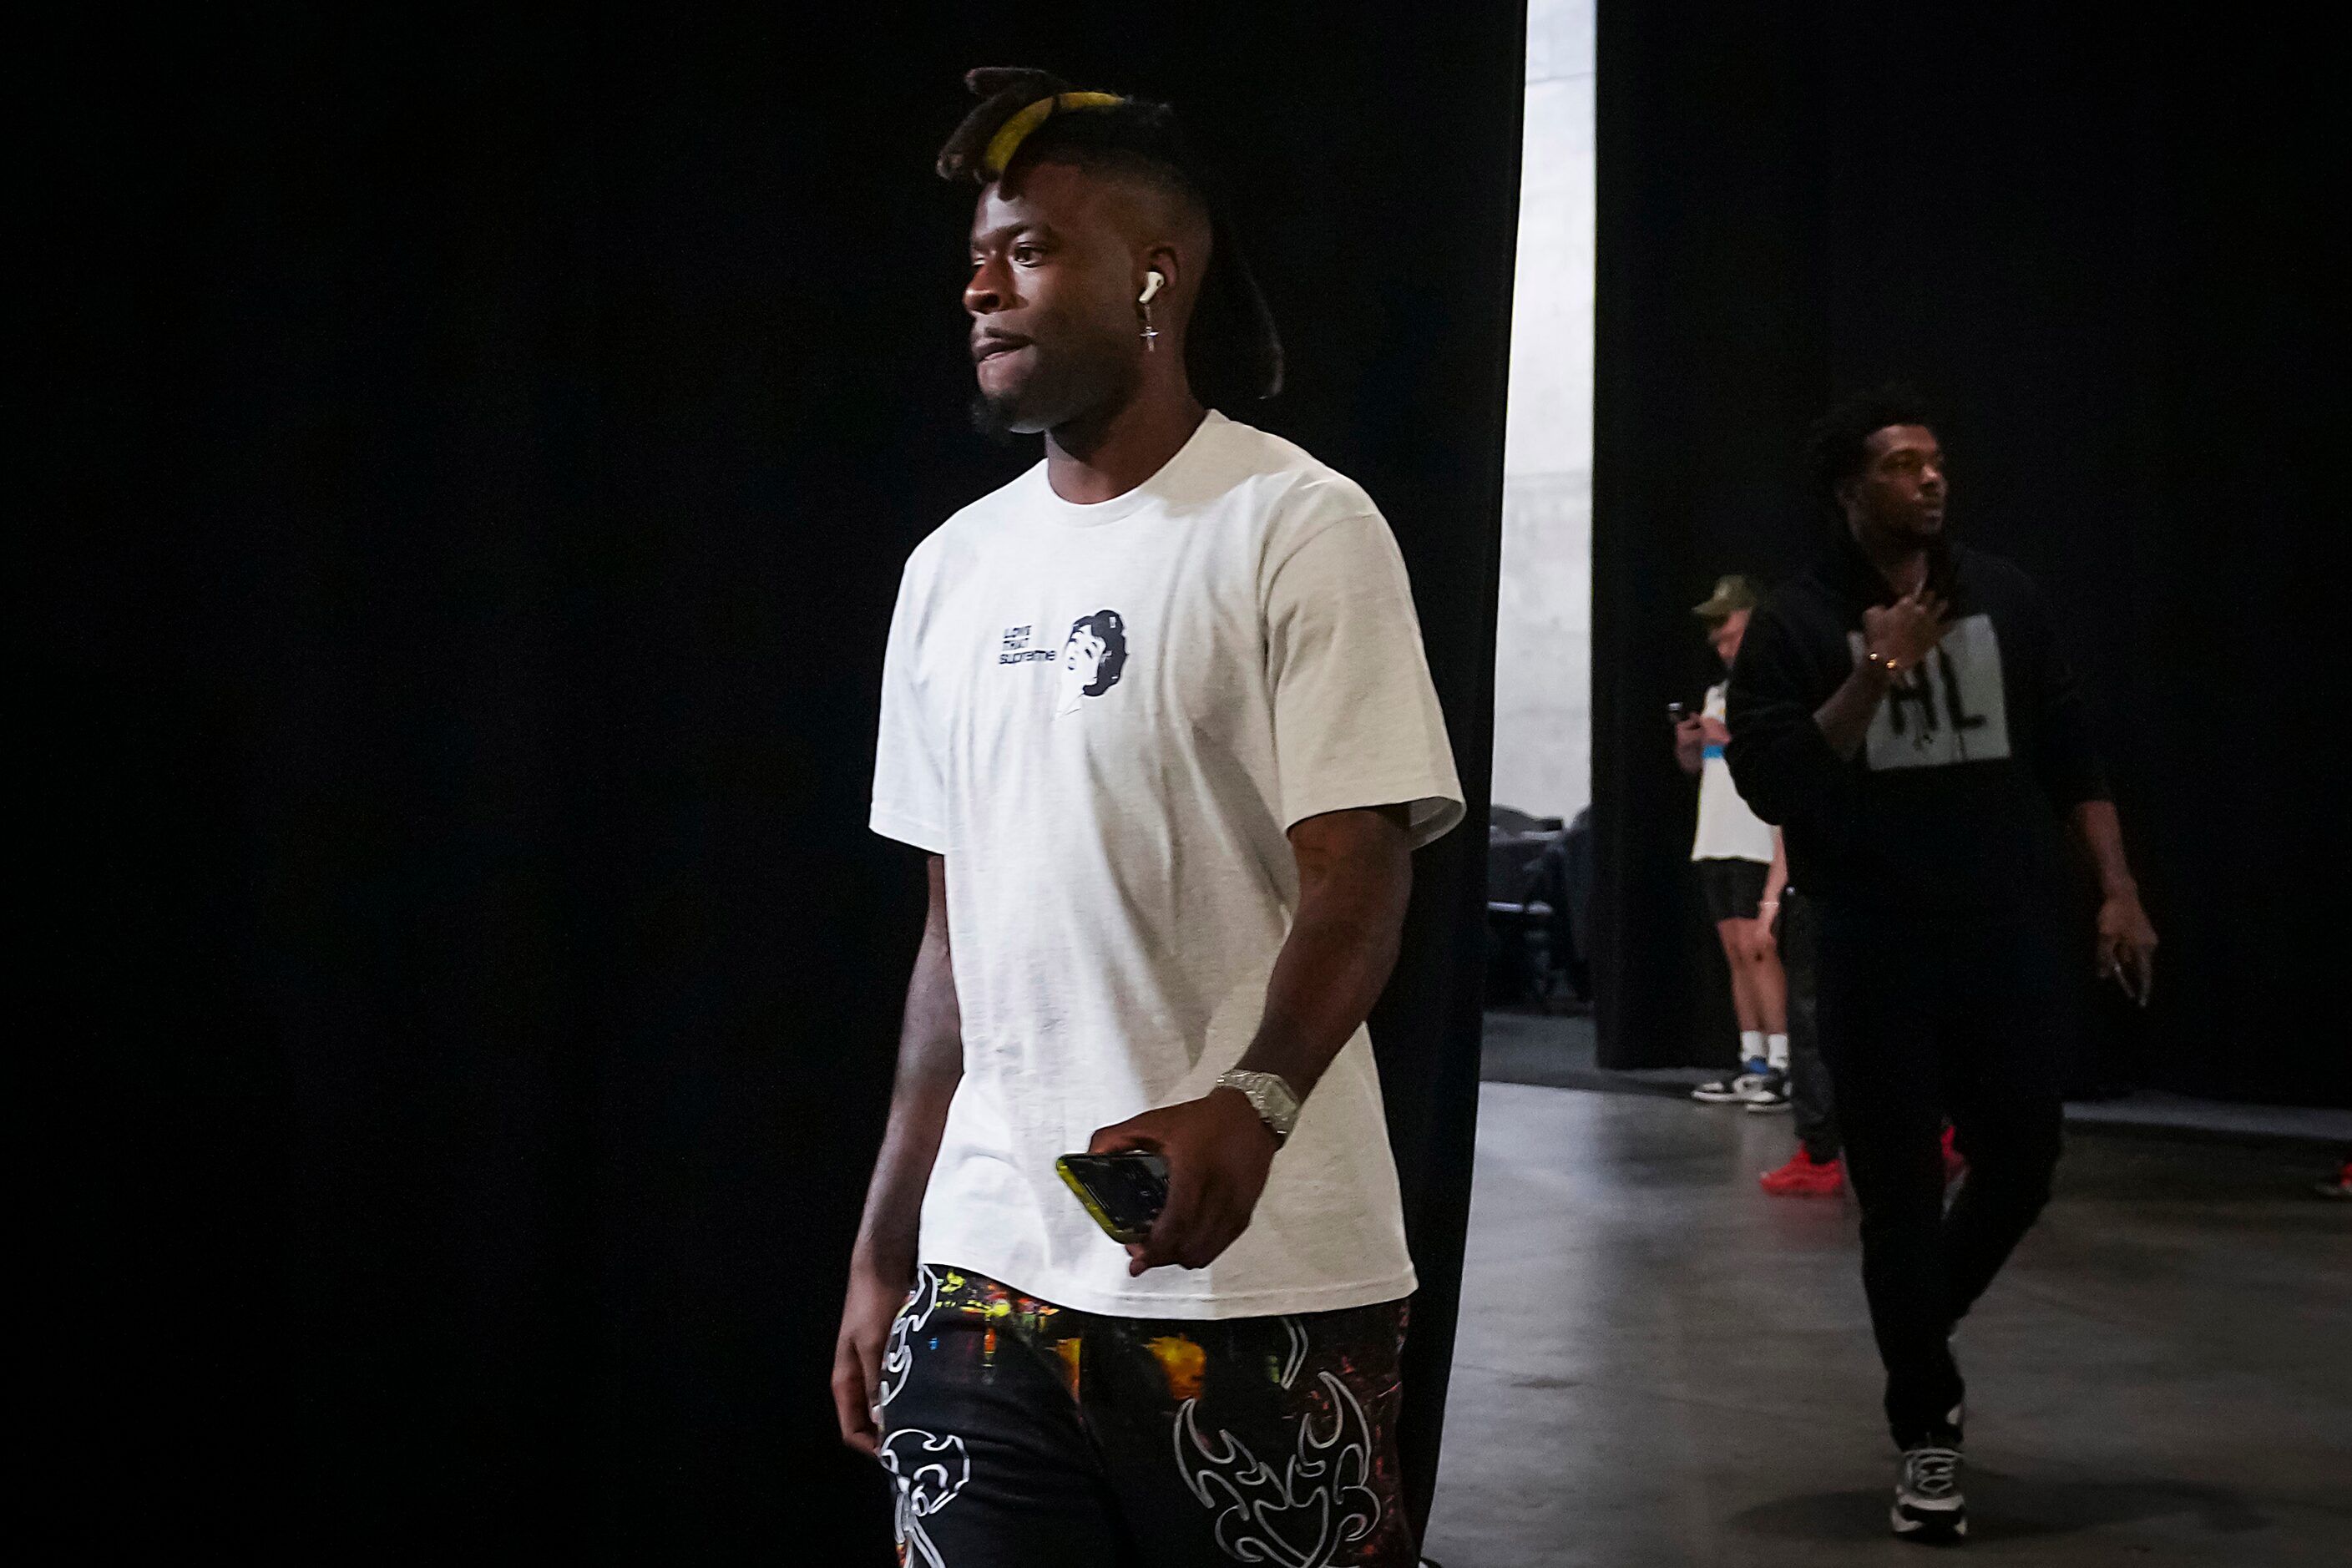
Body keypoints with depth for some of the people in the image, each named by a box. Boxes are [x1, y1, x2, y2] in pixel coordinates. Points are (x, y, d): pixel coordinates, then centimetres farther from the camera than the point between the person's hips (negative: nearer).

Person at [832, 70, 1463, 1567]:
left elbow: (1357, 880, -13)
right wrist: (884, 1252, 14)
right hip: (985, 1276, 5)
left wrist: (1251, 1104, -32)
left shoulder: (1300, 528, -7)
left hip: (1256, 1289, -5)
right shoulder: (953, 567, 12)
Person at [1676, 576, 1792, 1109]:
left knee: (1756, 946, -14)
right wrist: (1687, 742, 6)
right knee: (1736, 952, 6)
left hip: (1760, 840, -8)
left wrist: (1735, 740, -17)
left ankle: (1781, 1067, -14)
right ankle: (1753, 1064, 9)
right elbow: (1695, 764, 27)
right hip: (1716, 839, 8)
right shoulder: (1718, 694, 20)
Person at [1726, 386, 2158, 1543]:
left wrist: (2118, 891, 1)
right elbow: (1771, 784, -11)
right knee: (1900, 1192, 0)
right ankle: (1926, 1432, 13)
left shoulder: (2004, 599, 6)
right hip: (1877, 950, -3)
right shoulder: (1797, 624, -3)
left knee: (2021, 1164, 7)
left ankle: (1920, 1334, 35)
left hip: (2009, 937, 3)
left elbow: (2071, 754, 9)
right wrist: (1876, 675, -18)